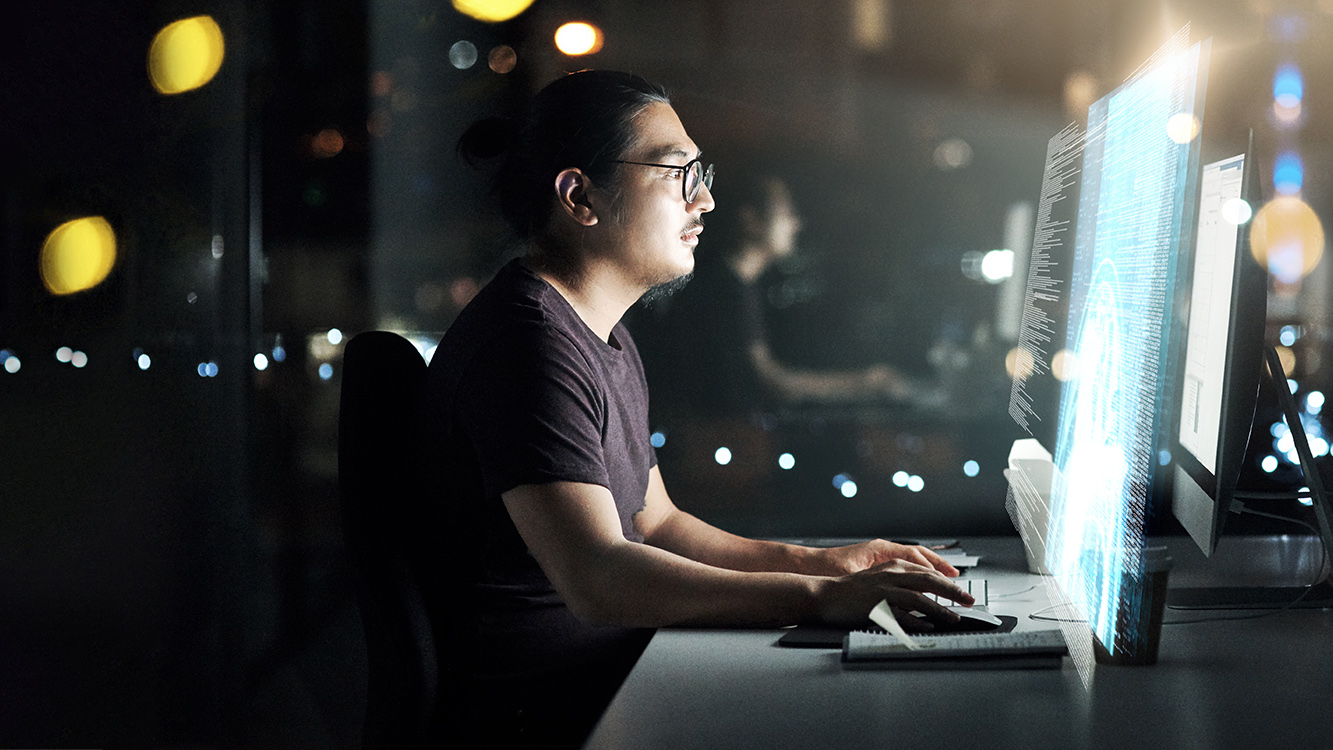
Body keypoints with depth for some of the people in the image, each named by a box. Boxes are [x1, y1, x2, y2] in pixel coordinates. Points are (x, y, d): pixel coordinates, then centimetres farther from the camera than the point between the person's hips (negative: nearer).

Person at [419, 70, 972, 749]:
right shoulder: (528, 341, -18)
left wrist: (819, 562, 7)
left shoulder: (605, 335, 16)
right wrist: (821, 597, -28)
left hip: (612, 678, 10)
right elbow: (597, 578, -28)